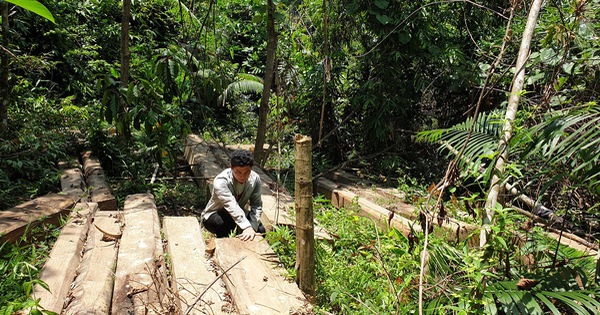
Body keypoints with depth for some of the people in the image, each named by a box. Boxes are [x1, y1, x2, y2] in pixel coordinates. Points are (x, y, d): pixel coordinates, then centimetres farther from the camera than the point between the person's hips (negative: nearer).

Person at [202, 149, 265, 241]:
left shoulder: (255, 179, -16)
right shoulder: (221, 181, -32)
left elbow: (256, 205, -16)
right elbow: (231, 206, -44)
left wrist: (252, 228, -32)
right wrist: (247, 227, -56)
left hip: (239, 213, 5)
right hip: (213, 216, -4)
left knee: (260, 230, -17)